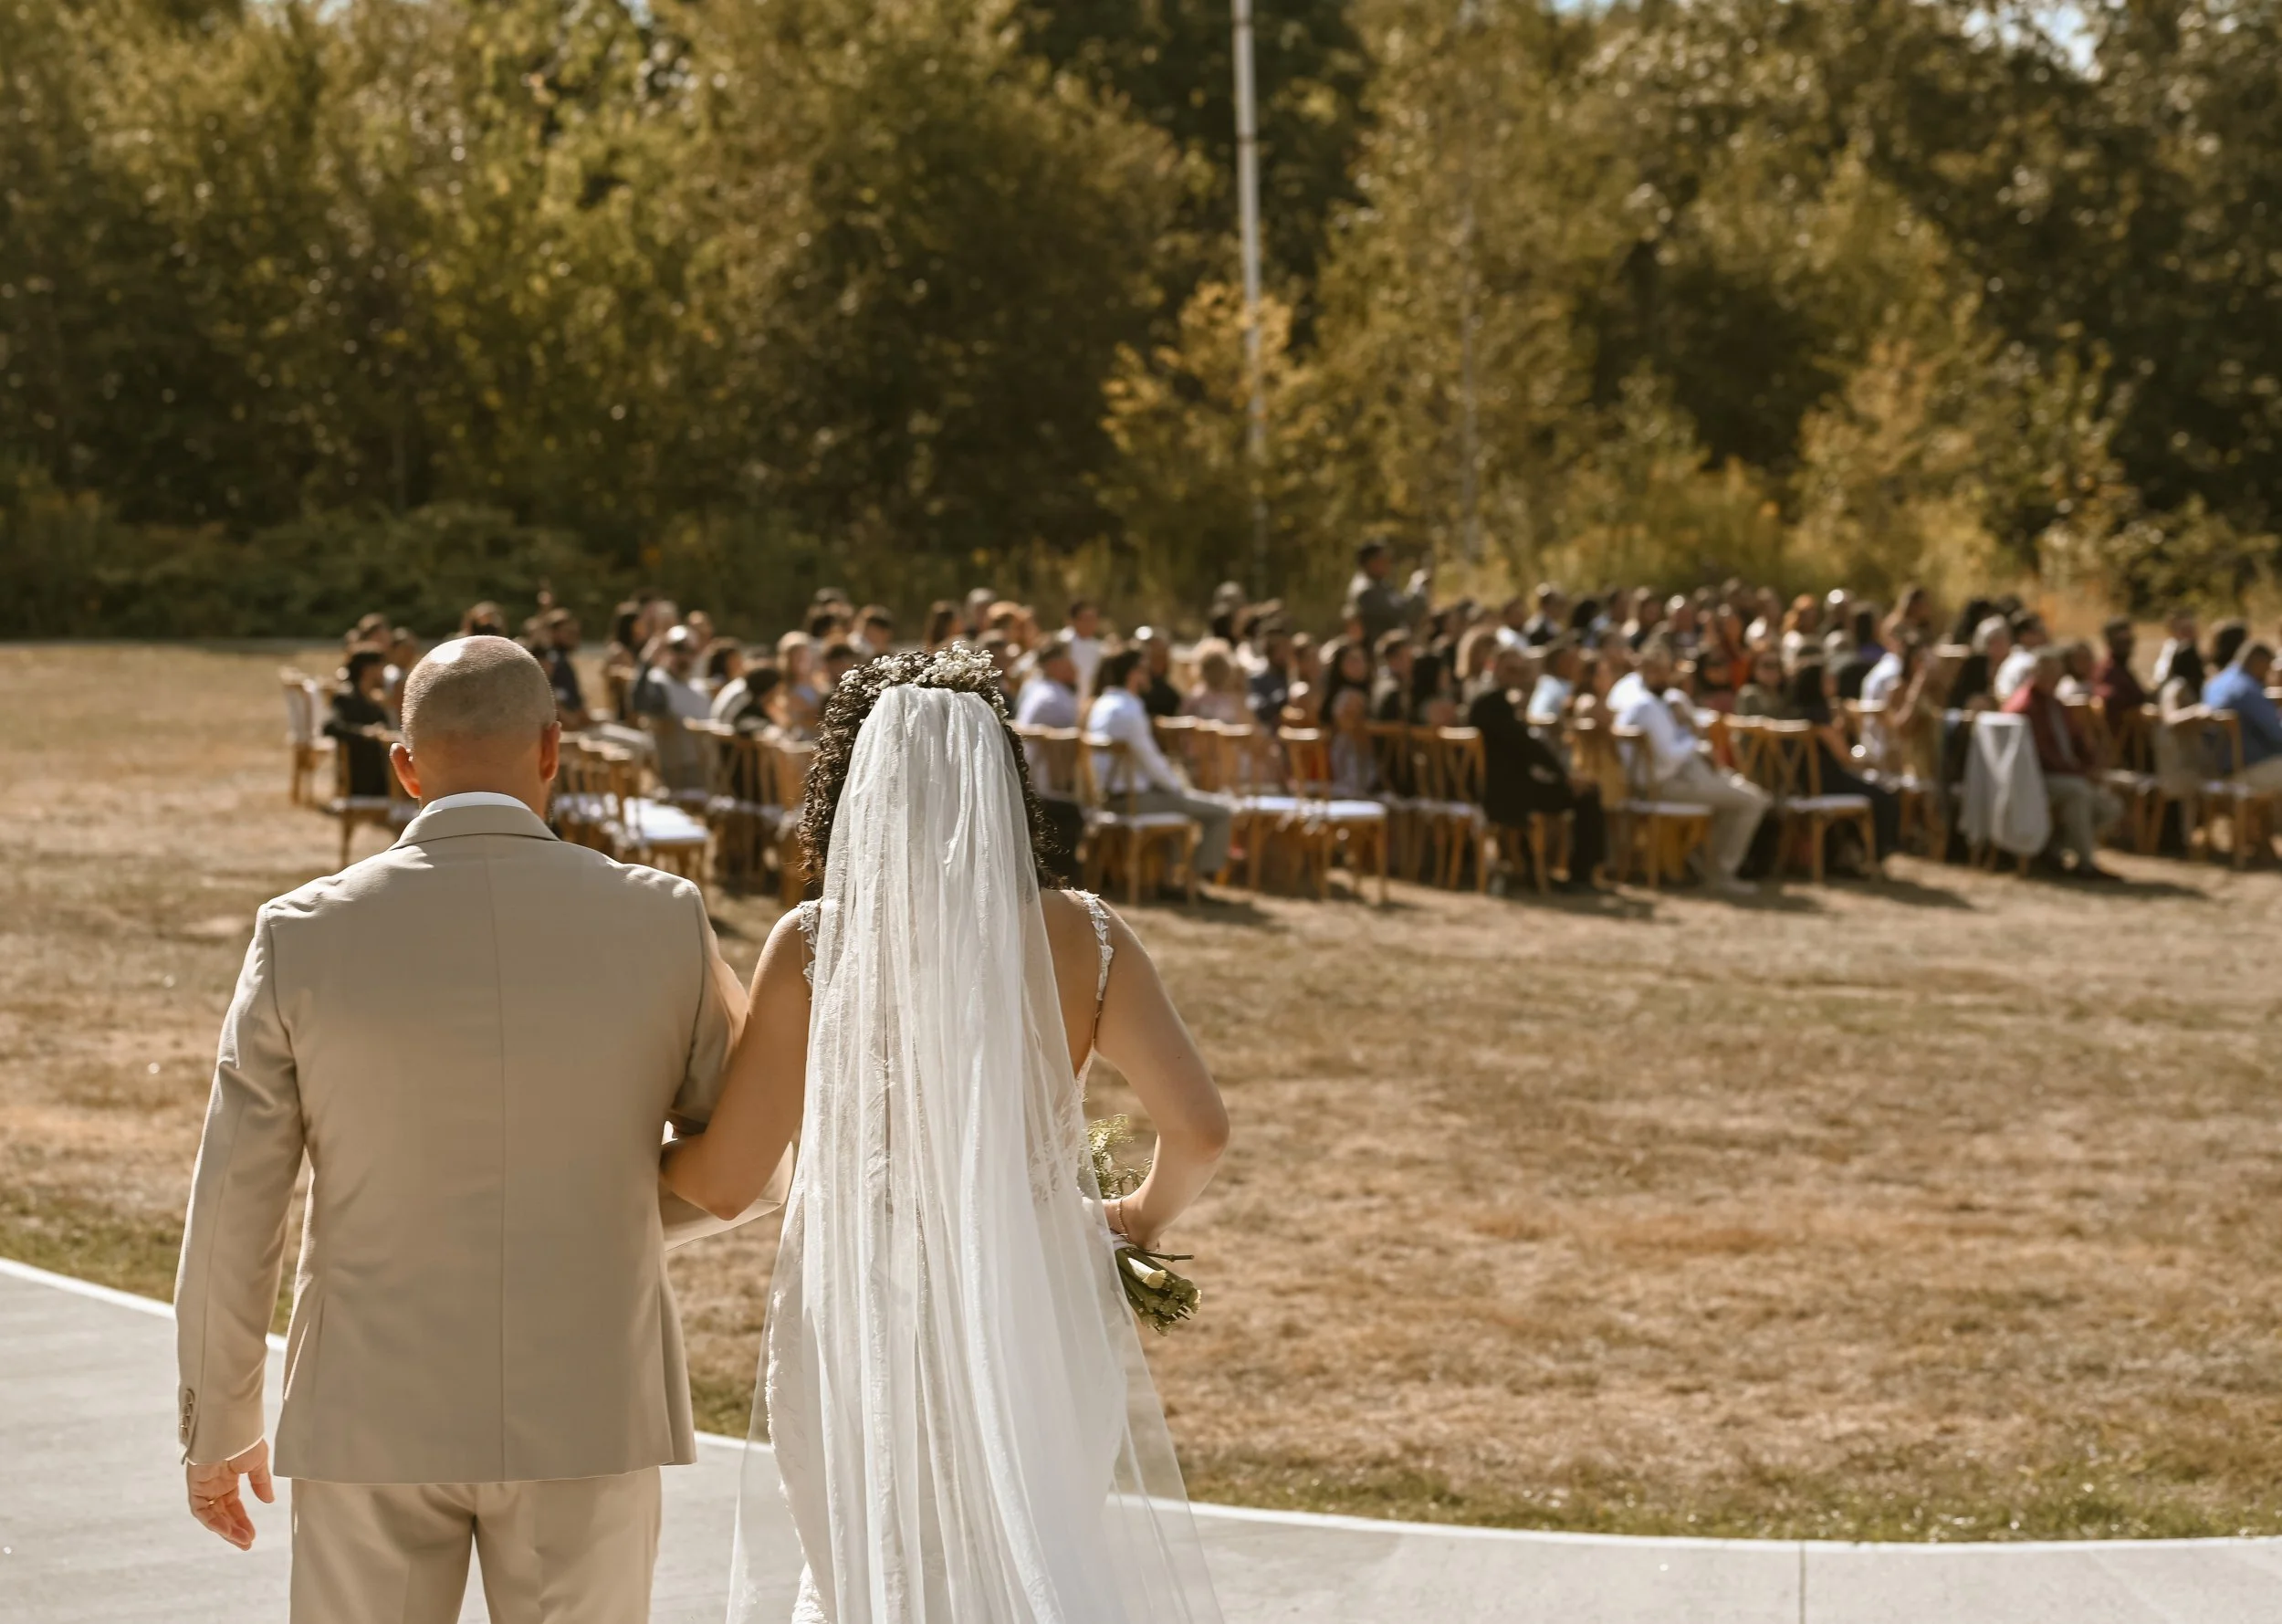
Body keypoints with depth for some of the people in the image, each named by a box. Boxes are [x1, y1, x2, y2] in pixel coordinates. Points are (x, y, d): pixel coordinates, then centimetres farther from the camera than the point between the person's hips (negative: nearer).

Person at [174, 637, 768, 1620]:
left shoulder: (305, 937, -8)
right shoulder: (658, 924, -7)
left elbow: (232, 1211, -4)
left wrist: (217, 1426, 9)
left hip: (379, 1412, 0)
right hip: (587, 1413, 1)